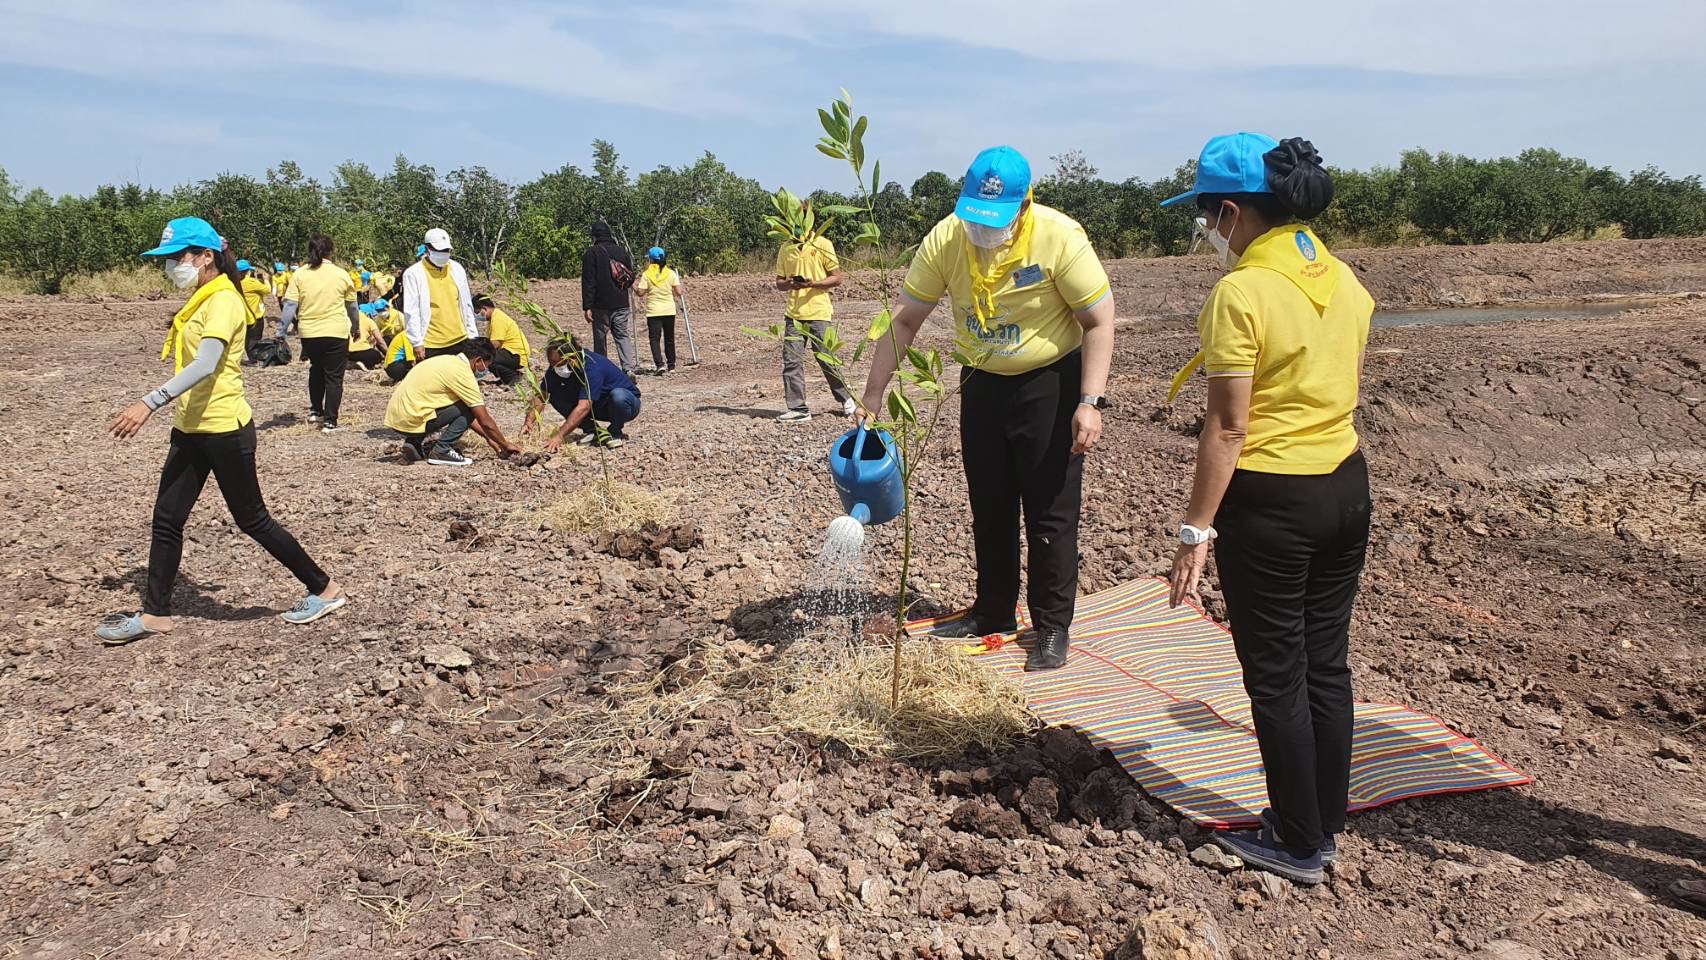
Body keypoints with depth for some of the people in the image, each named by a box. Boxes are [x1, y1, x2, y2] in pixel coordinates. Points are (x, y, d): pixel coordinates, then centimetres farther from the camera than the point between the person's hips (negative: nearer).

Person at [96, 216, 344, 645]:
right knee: (166, 518, 8)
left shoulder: (223, 301, -17)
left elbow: (205, 365, -31)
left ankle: (324, 588, 13)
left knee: (251, 519, 1)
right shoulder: (200, 300, 13)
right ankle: (155, 613, 18)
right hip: (190, 428, 9)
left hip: (224, 428, -9)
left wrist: (149, 403, -39)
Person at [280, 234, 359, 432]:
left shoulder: (299, 275, -2)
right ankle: (330, 421, -1)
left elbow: (290, 306, -6)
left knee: (316, 370, 25)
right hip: (337, 333, -2)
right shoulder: (341, 274, -4)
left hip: (309, 334, 2)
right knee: (334, 376, 3)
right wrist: (356, 327, 22)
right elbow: (351, 306, 6)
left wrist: (281, 332, -1)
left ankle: (315, 411, 30)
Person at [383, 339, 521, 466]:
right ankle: (442, 451, -5)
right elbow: (485, 422, -10)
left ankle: (415, 443, 16)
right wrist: (505, 445, 4)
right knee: (468, 409, -7)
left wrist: (489, 438, 25)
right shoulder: (463, 373, -13)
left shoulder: (449, 361, 15)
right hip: (409, 421, -9)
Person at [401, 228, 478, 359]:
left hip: (459, 340, 4)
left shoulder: (457, 269, 7)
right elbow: (411, 312, -8)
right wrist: (417, 342, -12)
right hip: (431, 345, -4)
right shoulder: (414, 274, -6)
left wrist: (472, 334, 10)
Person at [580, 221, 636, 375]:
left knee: (600, 339, 6)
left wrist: (587, 307, -10)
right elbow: (631, 278, 14)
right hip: (621, 304, 4)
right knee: (623, 336, 6)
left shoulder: (591, 253, -5)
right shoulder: (621, 251, 8)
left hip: (601, 305, -4)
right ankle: (629, 368, -10)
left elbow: (588, 282, -9)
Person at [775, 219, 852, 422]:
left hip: (818, 313, -4)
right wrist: (789, 284, -8)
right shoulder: (785, 248, 11)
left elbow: (837, 278, -1)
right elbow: (779, 282, 16)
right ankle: (798, 408, 3)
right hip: (793, 314, 4)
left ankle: (845, 399, 21)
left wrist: (812, 283, -16)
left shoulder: (822, 244, -1)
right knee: (791, 360, -3)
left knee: (827, 359, 1)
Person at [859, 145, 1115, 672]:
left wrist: (1090, 402, -24)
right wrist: (872, 397, -12)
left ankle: (1052, 627, 15)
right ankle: (993, 611, 31)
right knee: (989, 508, 14)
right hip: (983, 382, 4)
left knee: (1050, 511, 1)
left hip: (1050, 384, -4)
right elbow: (904, 320, -8)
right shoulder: (945, 239, -13)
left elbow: (1099, 321, -16)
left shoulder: (1059, 237, -22)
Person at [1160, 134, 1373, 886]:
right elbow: (1346, 390, 14)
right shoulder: (1343, 280, 6)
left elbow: (1228, 428, -19)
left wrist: (1196, 530, -15)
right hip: (1346, 486, 8)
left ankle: (1298, 845, 19)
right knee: (1327, 663, 17)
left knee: (1277, 678, 6)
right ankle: (1325, 823, 31)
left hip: (1269, 500, -8)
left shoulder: (1241, 293, -17)